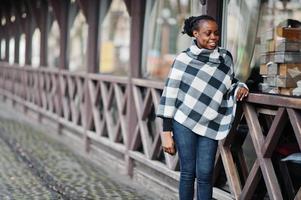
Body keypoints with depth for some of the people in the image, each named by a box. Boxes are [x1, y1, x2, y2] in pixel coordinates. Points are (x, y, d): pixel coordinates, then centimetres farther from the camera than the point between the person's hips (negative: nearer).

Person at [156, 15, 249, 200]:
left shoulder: (225, 57, 5)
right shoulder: (183, 59, -6)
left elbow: (229, 84, 22)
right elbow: (170, 94, -5)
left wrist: (239, 86, -3)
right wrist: (166, 132, -9)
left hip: (209, 127, 3)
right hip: (184, 122, -2)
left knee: (205, 174, -1)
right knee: (188, 172, 2)